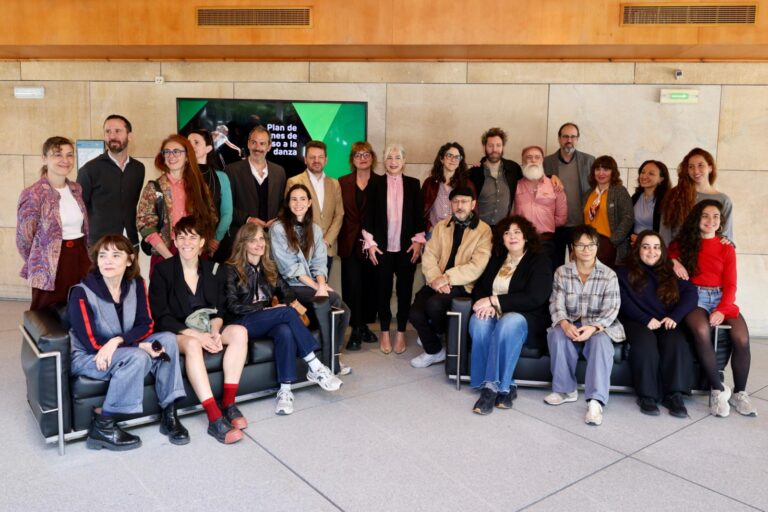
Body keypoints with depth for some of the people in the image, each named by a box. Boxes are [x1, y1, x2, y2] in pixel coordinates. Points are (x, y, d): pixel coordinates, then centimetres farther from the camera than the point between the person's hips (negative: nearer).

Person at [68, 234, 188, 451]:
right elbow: (92, 343, -22)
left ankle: (169, 413, -12)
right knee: (137, 358, -32)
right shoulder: (81, 294, -21)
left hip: (124, 350, 6)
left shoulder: (136, 284, -5)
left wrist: (118, 341, -26)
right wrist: (141, 346, -26)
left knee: (168, 339, -16)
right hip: (87, 357, -6)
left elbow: (146, 325, -6)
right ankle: (101, 426, -19)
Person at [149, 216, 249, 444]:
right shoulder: (163, 270, -4)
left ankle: (228, 403, -21)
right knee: (193, 345, -37)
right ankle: (215, 419, -42)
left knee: (239, 331, -23)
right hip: (177, 332, -4)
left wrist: (214, 331, -13)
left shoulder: (211, 269, 8)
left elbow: (219, 310, 10)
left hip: (207, 329, 5)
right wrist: (196, 334, -22)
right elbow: (161, 317, -10)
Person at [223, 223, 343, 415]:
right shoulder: (232, 270, 0)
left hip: (268, 322, 5)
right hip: (243, 324, -4)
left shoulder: (269, 268, 17)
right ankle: (316, 368, -29)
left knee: (285, 331, -34)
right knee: (287, 312, -31)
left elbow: (285, 291, 10)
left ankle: (285, 390, -34)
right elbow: (233, 306, -9)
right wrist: (265, 308, -16)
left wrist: (293, 302, -14)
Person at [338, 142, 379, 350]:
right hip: (351, 243, 0)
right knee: (353, 284, -5)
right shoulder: (343, 183, 7)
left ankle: (365, 325, 20)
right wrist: (340, 238, -2)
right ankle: (356, 329, 2)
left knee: (370, 284, 6)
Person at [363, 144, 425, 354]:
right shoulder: (376, 183, 3)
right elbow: (369, 215, 1)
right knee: (383, 290, 6)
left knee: (405, 290, 6)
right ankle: (384, 333, 19)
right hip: (382, 247, 0)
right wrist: (370, 243, -4)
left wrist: (418, 241, -2)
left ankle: (401, 333, 18)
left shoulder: (413, 184, 5)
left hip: (407, 247, 1)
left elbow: (419, 215, 5)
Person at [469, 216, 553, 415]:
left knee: (507, 325, -38)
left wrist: (495, 300, -17)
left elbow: (534, 298, -14)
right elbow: (479, 288, 14)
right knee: (478, 323, -31)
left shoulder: (539, 261, 0)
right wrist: (487, 305, -11)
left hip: (526, 317, -4)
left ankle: (493, 386, -31)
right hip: (494, 314, 4)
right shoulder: (496, 259, 17)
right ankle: (504, 387, -26)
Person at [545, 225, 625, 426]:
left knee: (601, 341, -35)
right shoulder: (561, 272, 3)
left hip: (599, 326, -1)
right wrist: (565, 324, -26)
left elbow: (611, 309, -9)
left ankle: (595, 400, -37)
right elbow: (556, 304, -4)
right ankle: (566, 389, -16)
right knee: (556, 335, -32)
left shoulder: (609, 275, -1)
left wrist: (593, 327, -29)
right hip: (570, 324, 2)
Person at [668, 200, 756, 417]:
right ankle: (718, 389, -22)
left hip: (721, 297, 2)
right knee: (702, 331, -35)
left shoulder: (726, 248, 12)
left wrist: (722, 310, -12)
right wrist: (673, 262, -4)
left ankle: (739, 393, -6)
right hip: (694, 297, -2)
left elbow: (730, 284, 5)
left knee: (741, 338, -26)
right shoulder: (683, 242, 10)